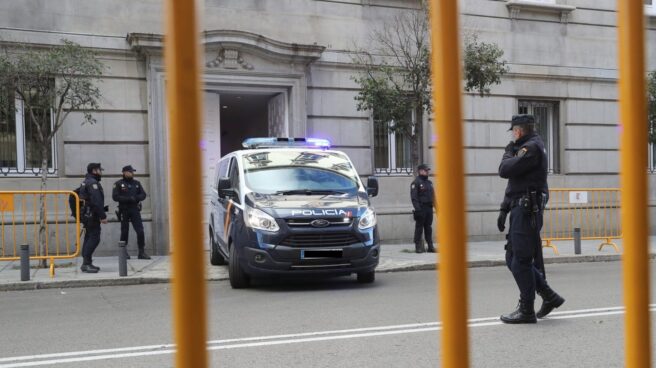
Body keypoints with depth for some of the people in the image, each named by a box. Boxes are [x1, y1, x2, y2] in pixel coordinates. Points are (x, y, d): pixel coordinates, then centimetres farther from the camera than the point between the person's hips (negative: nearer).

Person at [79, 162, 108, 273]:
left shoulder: (86, 182, 19)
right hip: (92, 215, -11)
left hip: (87, 215, 11)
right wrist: (102, 216, -22)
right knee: (94, 238, -12)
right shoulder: (93, 183, -15)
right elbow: (96, 201, -23)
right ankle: (86, 263, -15)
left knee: (89, 238, 13)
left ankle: (86, 263, 16)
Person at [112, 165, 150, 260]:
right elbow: (115, 197, -10)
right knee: (124, 231, 5)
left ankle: (142, 252, -2)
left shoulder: (137, 183, 12)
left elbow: (143, 195, 7)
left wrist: (136, 198, -13)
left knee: (140, 231, -6)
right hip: (124, 210, -3)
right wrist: (128, 199, -17)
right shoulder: (118, 184, 0)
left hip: (135, 210, 3)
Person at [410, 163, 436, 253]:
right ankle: (418, 246, 2)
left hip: (429, 208, 7)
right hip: (421, 209, -7)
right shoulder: (416, 183, -8)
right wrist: (417, 208, -22)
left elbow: (433, 195, 22)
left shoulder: (429, 182, 17)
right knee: (419, 228, -2)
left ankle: (430, 246, 13)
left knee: (428, 228, 10)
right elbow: (414, 197, -14)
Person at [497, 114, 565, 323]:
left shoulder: (532, 147, -11)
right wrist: (504, 210, 17)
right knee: (512, 258, 11)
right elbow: (513, 182, 23)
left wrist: (508, 153, 1)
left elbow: (505, 170, -19)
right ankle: (549, 296, 17)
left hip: (527, 211, -10)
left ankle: (526, 311, 1)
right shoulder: (526, 149, 22)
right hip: (520, 210, 10)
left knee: (520, 260, -6)